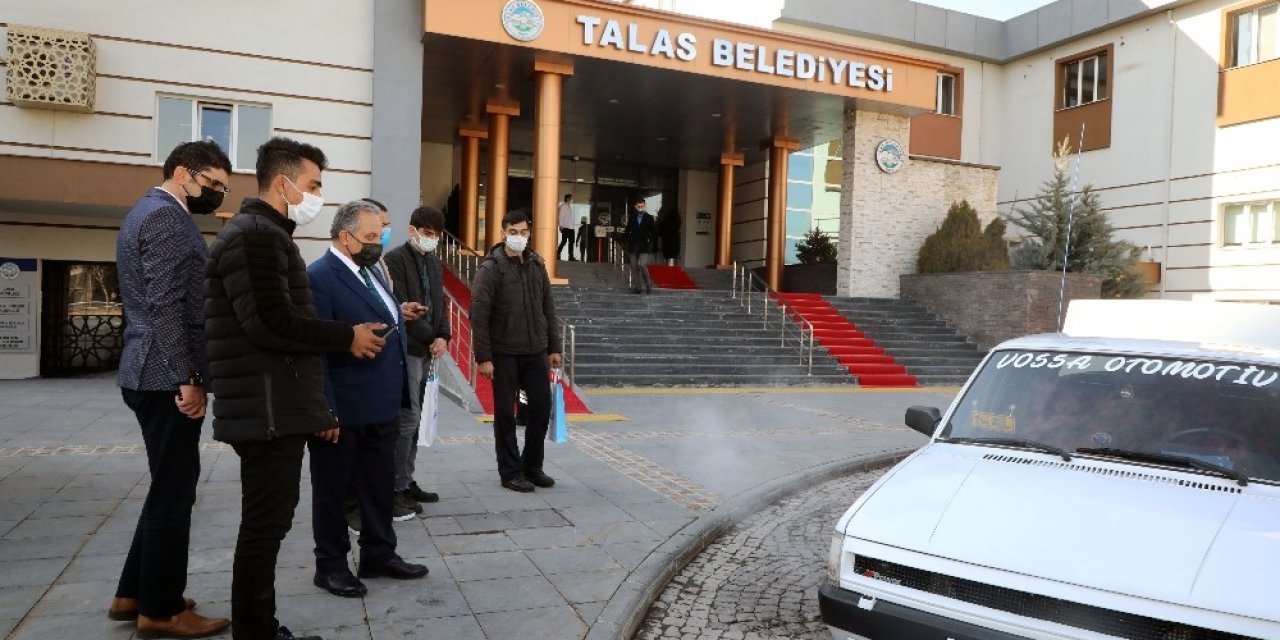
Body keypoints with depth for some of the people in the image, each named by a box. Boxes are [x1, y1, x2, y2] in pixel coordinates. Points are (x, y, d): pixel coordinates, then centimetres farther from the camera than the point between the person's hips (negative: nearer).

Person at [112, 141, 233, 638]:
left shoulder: (153, 212, 19)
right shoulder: (166, 216, -13)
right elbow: (165, 305, -22)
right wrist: (187, 378, -21)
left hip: (155, 375, 10)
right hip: (167, 378, -10)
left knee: (170, 488, 17)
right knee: (173, 490, -1)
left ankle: (135, 593, 27)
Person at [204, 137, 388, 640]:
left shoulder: (268, 235, 20)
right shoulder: (254, 234, -13)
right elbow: (272, 325, -24)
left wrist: (316, 407, 21)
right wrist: (347, 337, -12)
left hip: (278, 412, 10)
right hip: (267, 414, -10)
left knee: (268, 524, 16)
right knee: (264, 527, -2)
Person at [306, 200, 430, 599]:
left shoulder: (371, 270, 12)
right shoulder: (318, 277, -16)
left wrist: (398, 315, 3)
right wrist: (325, 411, -21)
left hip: (382, 405, 9)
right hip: (344, 409, -8)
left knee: (380, 484, 18)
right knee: (332, 489, 9)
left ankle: (379, 555, 32)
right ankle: (330, 566, 24)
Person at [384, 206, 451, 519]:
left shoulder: (434, 263, 15)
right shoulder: (396, 259, -10)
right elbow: (403, 308, -16)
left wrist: (443, 337, -2)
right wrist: (431, 339, -13)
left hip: (426, 351, 8)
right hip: (406, 350, -8)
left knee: (413, 418, 12)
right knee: (407, 418, -8)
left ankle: (406, 481, 20)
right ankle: (396, 489, 0)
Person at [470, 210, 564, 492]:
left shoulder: (537, 265, 8)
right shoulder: (491, 268, -9)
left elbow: (548, 309, 12)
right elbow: (479, 315, -12)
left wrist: (554, 346, 10)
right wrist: (483, 356, -16)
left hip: (536, 352, 5)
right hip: (504, 353, -5)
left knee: (541, 408, 7)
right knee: (505, 414, 5)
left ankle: (532, 466, 24)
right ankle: (510, 472, 17)